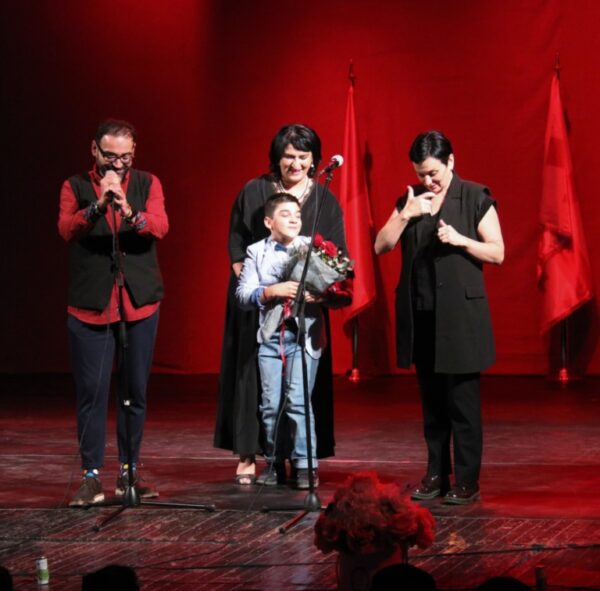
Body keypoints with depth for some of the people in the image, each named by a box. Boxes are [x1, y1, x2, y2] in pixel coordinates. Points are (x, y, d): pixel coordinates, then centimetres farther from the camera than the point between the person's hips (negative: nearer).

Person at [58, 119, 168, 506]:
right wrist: (98, 204, -27)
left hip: (140, 303, 2)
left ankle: (128, 474, 14)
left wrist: (130, 212, -29)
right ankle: (92, 478, 0)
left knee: (136, 390, 5)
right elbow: (67, 230, -11)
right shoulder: (75, 187, 5)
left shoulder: (148, 184, 7)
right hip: (90, 306, -1)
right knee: (92, 392, -4)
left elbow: (160, 227, -10)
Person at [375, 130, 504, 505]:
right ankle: (436, 474, 17)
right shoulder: (410, 200, 10)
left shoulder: (476, 199, -3)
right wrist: (406, 214, -9)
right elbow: (381, 246, 4)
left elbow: (498, 253, -4)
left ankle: (467, 481, 1)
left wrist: (460, 240, -18)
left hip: (461, 314, -5)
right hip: (421, 315, 5)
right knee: (431, 400, 10)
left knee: (462, 400, -4)